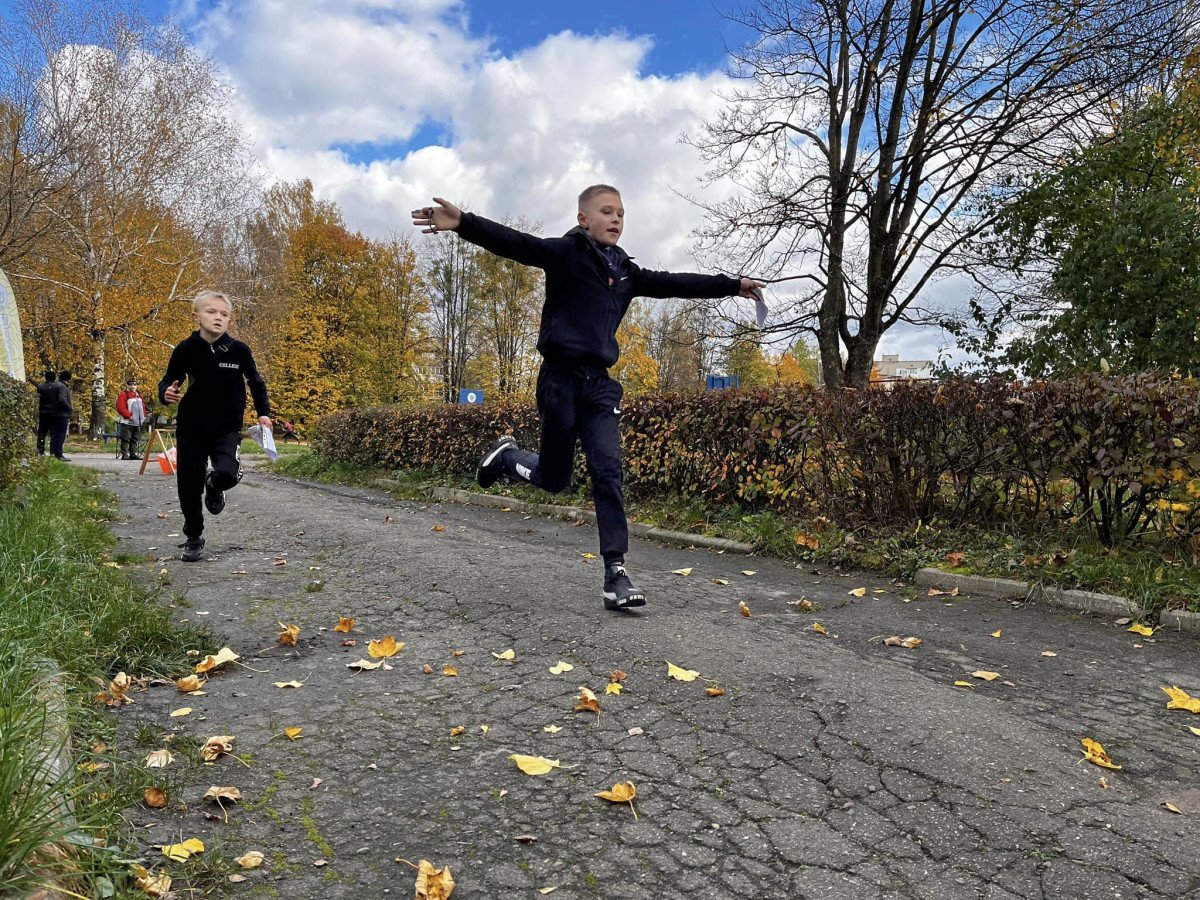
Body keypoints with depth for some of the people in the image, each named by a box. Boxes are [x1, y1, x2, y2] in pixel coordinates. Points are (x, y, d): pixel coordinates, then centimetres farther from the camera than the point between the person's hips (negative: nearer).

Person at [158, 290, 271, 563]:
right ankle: (193, 538, 29)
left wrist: (263, 413, 4)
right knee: (189, 487, 5)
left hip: (227, 430, -1)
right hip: (191, 429, 1)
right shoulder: (186, 349, -6)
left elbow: (255, 382, 10)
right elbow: (168, 381, 4)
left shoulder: (239, 350, -6)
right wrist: (167, 393, -18)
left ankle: (214, 486, 13)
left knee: (228, 474, -26)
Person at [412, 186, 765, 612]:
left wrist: (732, 285, 31)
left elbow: (674, 284, 25)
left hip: (599, 383, 5)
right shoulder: (565, 253, -3)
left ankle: (616, 574, -7)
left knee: (608, 472, -7)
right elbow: (516, 243, -18)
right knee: (553, 478, 4)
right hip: (561, 378, -5)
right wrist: (463, 223, -35)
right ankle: (506, 455, 38)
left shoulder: (626, 271, 16)